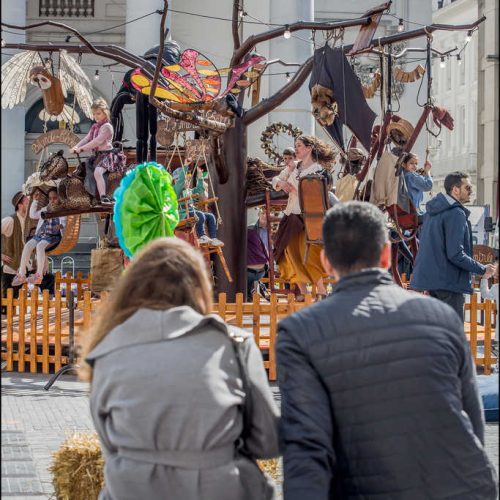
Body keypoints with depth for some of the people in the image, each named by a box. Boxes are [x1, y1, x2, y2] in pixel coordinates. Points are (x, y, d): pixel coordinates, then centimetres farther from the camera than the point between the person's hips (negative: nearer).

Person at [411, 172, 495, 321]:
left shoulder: (432, 211, 14)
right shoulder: (456, 213, -16)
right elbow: (456, 254, -22)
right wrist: (482, 270, -11)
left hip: (431, 278, 10)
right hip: (448, 282, -10)